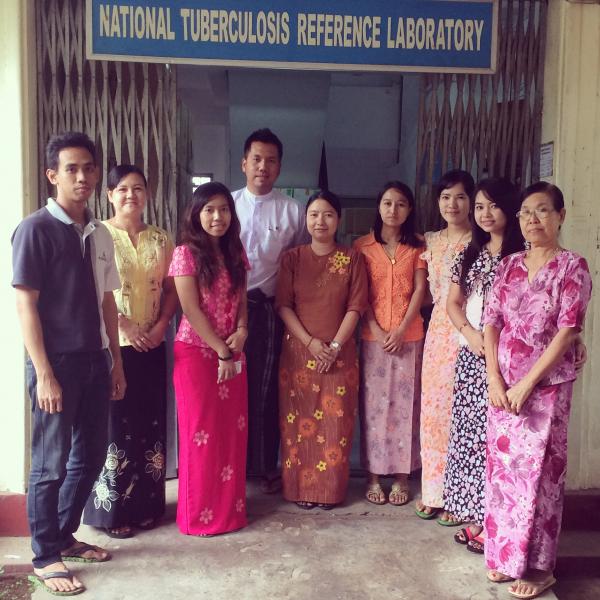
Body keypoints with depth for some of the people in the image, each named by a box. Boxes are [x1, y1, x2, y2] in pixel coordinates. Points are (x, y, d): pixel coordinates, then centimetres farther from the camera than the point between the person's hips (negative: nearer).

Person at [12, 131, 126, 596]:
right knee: (52, 463, 4)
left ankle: (65, 536, 34)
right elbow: (25, 304, -13)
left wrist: (116, 361, 13)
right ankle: (45, 558, 20)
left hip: (95, 361, 7)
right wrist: (43, 374, -16)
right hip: (57, 363, -7)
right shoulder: (36, 229, -10)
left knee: (90, 456, 15)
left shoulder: (100, 234, 10)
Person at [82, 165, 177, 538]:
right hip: (111, 345, -4)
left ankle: (145, 506, 22)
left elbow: (171, 288, 10)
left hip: (152, 347, 4)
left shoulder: (161, 239, 10)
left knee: (150, 424, 9)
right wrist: (124, 325, -16)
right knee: (113, 425, -1)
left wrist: (161, 325, -5)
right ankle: (112, 511, 12)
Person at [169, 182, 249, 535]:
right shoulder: (186, 254, -9)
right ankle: (200, 514, 15)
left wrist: (242, 331, -8)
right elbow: (191, 310, -13)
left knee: (233, 431, 9)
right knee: (201, 433, 2)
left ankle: (231, 507, 23)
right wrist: (222, 352, -14)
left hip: (233, 353, 6)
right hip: (197, 352, -6)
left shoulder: (235, 253, 10)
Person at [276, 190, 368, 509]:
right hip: (298, 350, 1)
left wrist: (335, 345, -12)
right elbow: (283, 305, -1)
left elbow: (355, 307, -2)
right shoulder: (292, 258, 4)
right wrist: (310, 342, -11)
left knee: (335, 422, 3)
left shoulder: (352, 259, 3)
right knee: (298, 422, 4)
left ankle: (331, 489, 16)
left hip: (340, 353, 0)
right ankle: (299, 488, 16)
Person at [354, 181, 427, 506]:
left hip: (408, 335, 1)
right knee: (373, 403, 3)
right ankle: (373, 475, 12)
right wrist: (376, 330, -10)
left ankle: (401, 476, 14)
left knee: (405, 403, 4)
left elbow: (420, 289, 0)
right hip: (373, 334, 0)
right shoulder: (362, 245, 5)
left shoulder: (417, 246, 7)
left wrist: (401, 329, -11)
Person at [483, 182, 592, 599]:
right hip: (503, 384, 5)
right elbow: (492, 322, 4)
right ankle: (506, 555, 24)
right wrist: (495, 380, -6)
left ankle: (538, 566, 16)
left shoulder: (573, 267, -6)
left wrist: (527, 383, -15)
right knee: (503, 466, 9)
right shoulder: (509, 266, 8)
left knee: (537, 470, 1)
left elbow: (567, 332, -12)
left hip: (546, 385, -4)